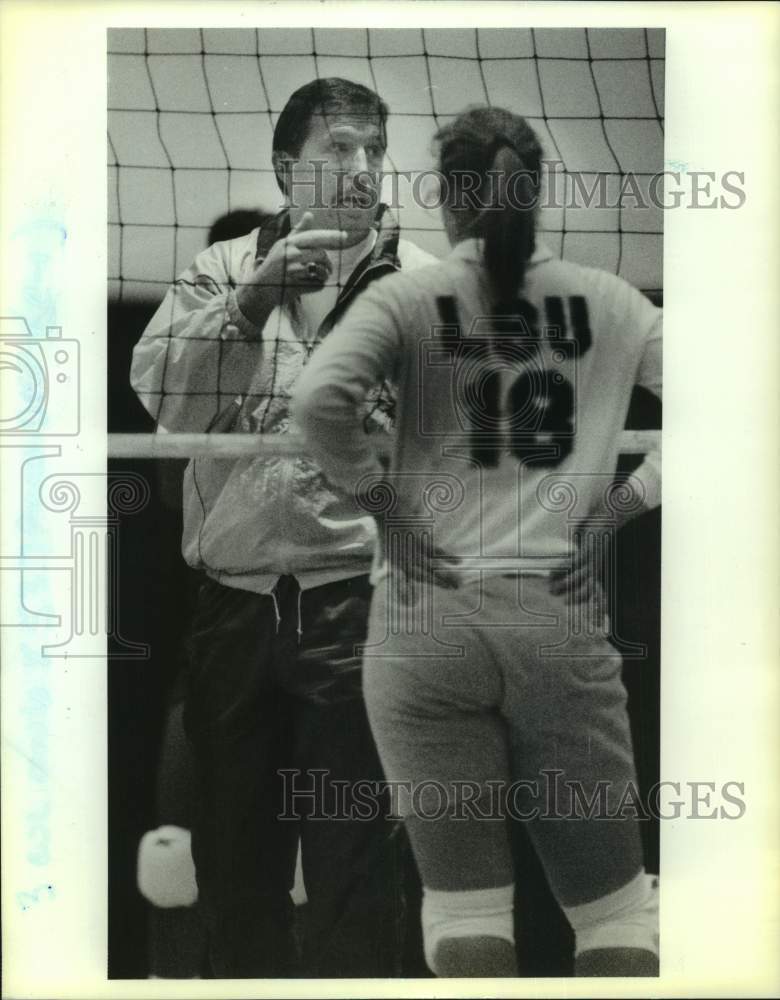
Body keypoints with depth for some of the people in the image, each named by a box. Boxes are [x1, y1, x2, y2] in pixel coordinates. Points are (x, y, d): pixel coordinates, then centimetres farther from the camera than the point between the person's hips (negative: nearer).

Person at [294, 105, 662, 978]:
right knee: (614, 905, 11)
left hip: (426, 621, -1)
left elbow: (317, 398, -16)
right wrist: (623, 502, 4)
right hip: (560, 622, 1)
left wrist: (379, 503, -3)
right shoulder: (605, 299, 8)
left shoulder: (407, 297, 0)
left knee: (466, 910, 6)